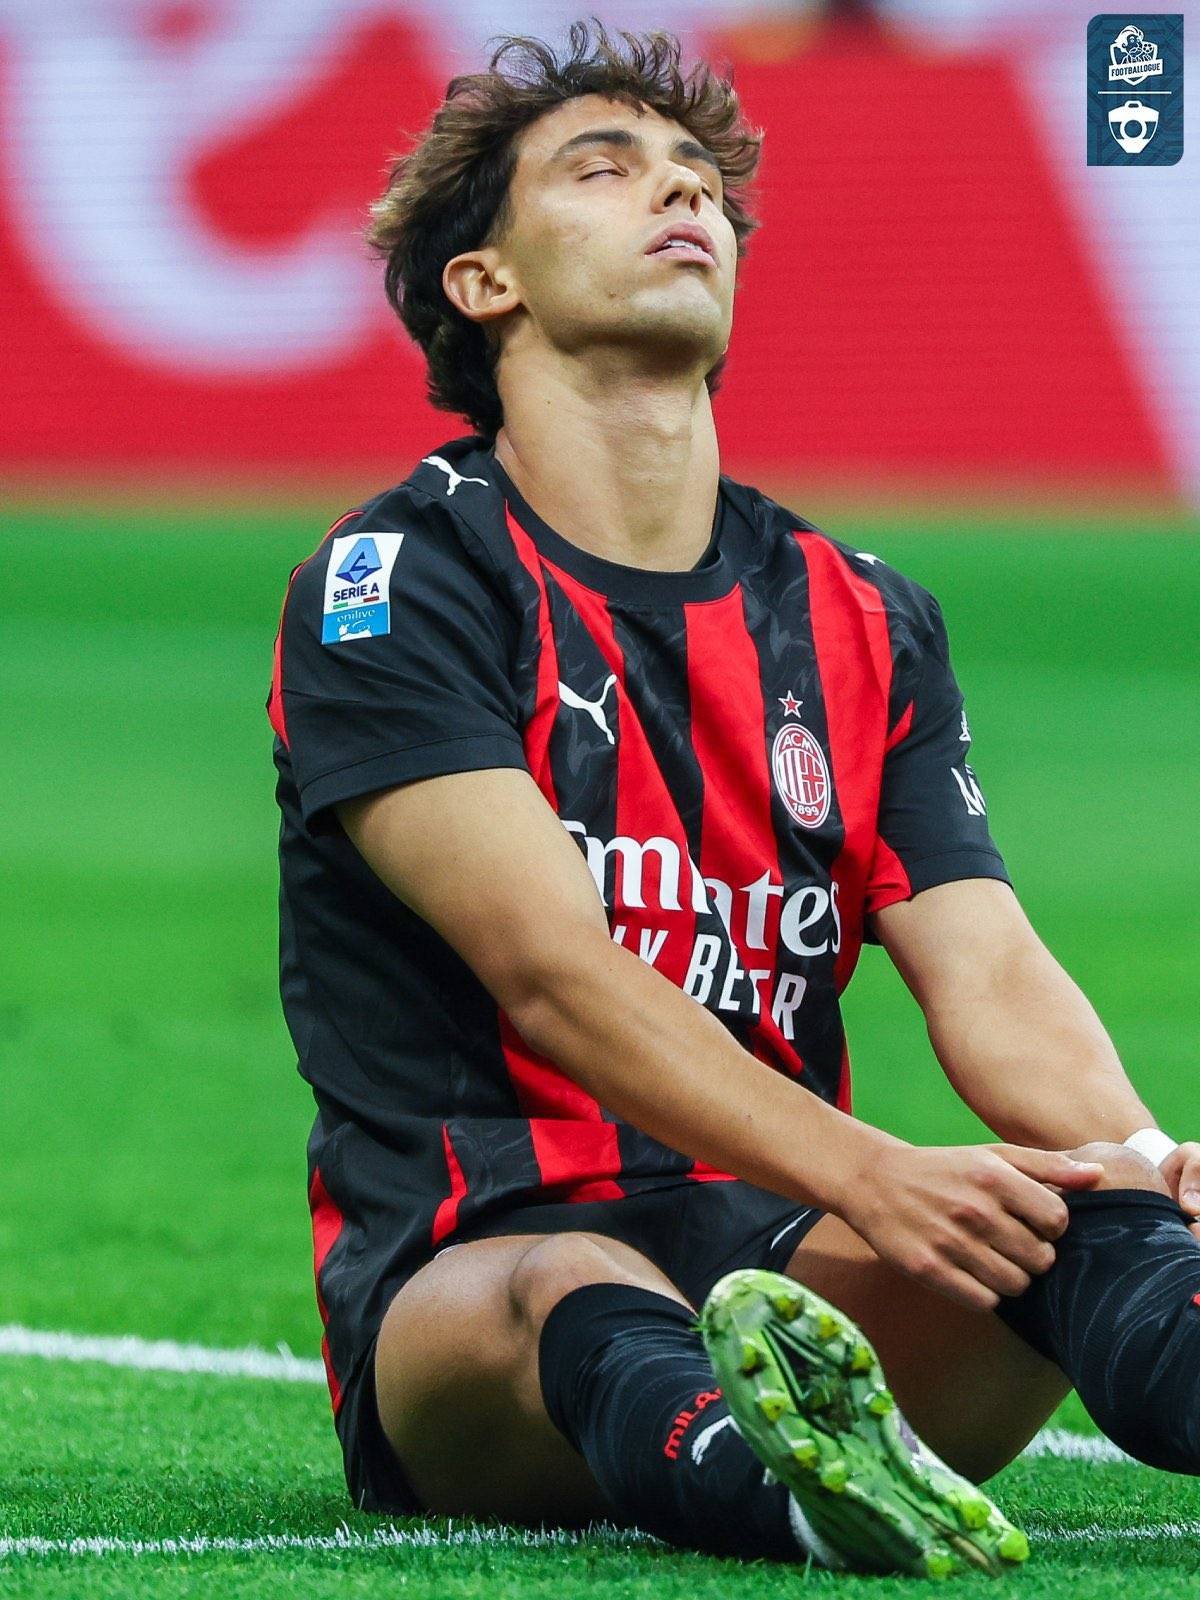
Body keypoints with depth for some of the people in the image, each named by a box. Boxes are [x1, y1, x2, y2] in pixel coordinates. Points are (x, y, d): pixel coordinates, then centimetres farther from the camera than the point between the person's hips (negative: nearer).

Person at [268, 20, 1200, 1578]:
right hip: (466, 1267, -4)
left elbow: (990, 976, 4)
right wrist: (863, 1177, -30)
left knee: (1070, 1204, -29)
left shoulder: (865, 623, 17)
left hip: (790, 1261, 4)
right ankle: (769, 1475, -77)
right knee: (575, 1299, -41)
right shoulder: (388, 585, -1)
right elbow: (551, 969, -15)